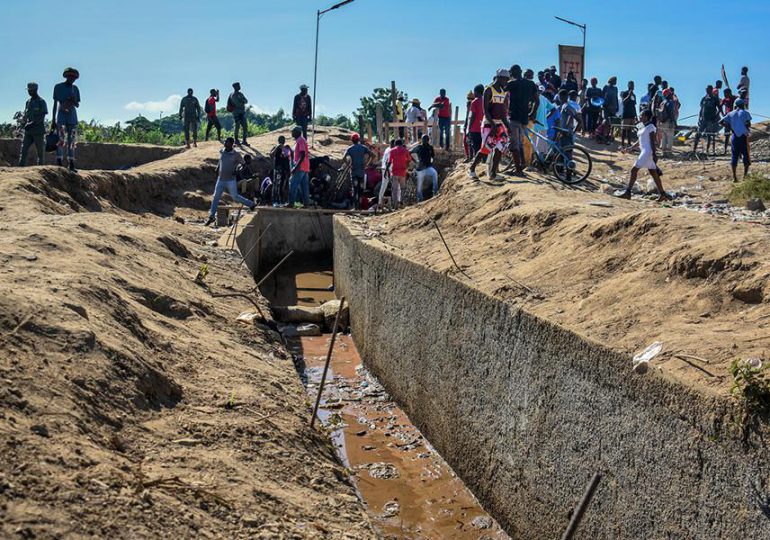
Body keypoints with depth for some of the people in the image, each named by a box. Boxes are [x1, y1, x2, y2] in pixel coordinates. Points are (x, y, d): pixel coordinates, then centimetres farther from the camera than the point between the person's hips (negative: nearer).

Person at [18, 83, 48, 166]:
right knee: (24, 149, -2)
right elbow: (25, 115, 20)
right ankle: (21, 166, -5)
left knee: (40, 151, -1)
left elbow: (42, 116, -11)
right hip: (28, 131, 6)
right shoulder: (28, 102, 16)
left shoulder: (41, 101, -2)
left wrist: (32, 123, -22)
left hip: (38, 130, -6)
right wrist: (23, 120, -3)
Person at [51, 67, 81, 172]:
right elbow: (55, 104, 4)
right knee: (60, 140, -10)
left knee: (71, 141, 1)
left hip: (72, 117, 4)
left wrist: (74, 101, -10)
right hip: (61, 116, -4)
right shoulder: (58, 87, 3)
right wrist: (53, 120, 0)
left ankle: (71, 164, 2)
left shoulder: (75, 89, 13)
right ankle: (59, 163, -11)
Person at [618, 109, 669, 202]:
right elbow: (640, 140, 23)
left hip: (648, 152, -10)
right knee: (654, 174, 10)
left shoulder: (650, 126, -9)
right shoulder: (644, 127, 18)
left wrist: (654, 154, -20)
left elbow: (652, 141, -15)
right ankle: (662, 193, 13)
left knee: (634, 170, -10)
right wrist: (630, 148, 18)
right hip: (645, 152, 10)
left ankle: (627, 192, -10)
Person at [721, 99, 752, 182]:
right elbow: (748, 124, -10)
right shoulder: (745, 113, -1)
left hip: (735, 136, 3)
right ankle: (745, 175, 1)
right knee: (746, 155, 6)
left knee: (734, 156, 5)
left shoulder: (731, 113, 9)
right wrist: (747, 127, 11)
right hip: (744, 136, -3)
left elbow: (722, 122, 1)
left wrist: (730, 128, 6)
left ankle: (734, 177, 2)